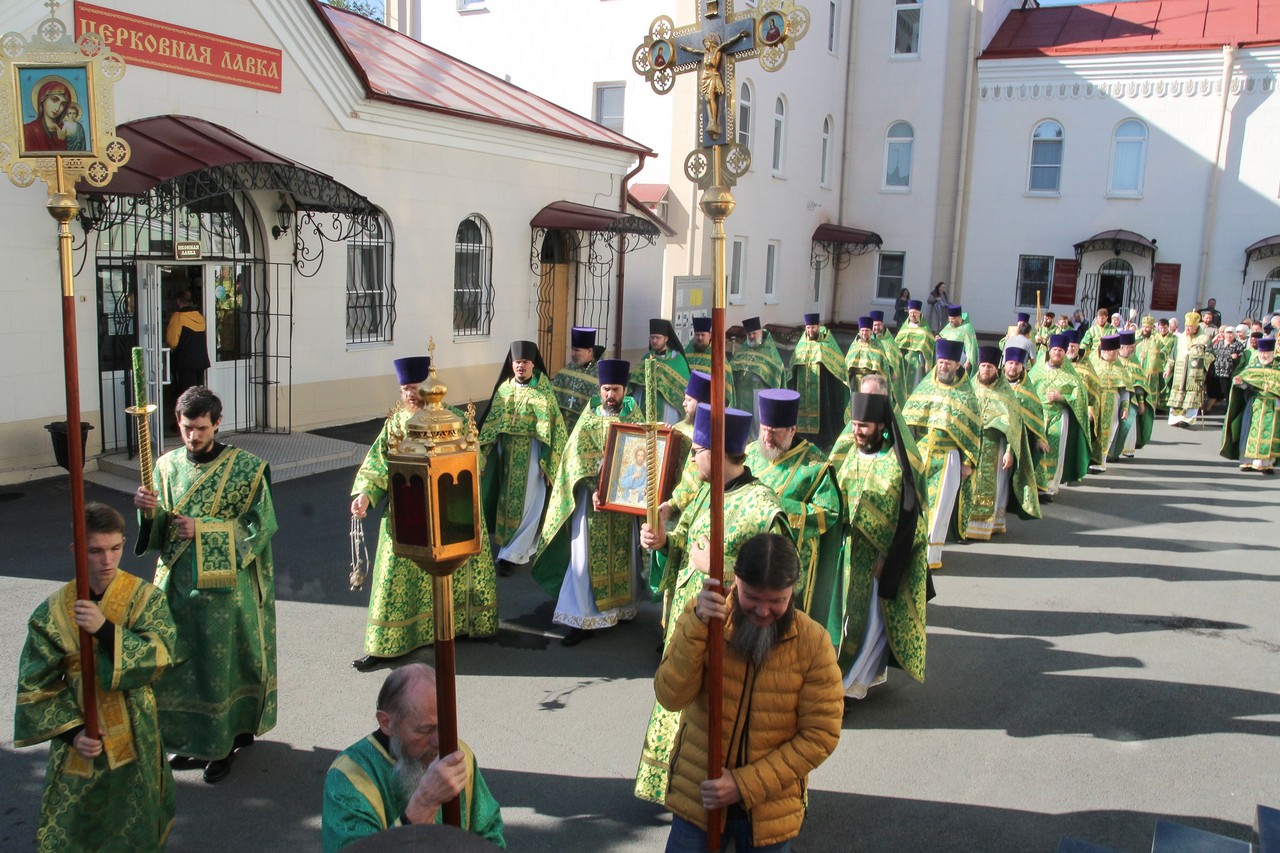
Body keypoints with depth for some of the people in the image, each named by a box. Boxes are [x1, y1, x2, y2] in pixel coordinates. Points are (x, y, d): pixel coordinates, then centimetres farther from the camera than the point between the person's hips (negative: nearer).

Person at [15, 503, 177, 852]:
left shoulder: (145, 598, -8)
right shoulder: (53, 612, -6)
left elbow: (158, 657, -21)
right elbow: (36, 684, -3)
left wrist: (105, 629, -31)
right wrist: (71, 731, -12)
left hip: (133, 735, -1)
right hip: (79, 738, 1)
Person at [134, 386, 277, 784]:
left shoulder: (245, 467, -7)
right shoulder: (168, 466, 6)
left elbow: (261, 524, -11)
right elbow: (158, 532, 7)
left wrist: (203, 529, -19)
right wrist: (149, 511, -16)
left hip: (224, 586, -4)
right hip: (177, 583, 4)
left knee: (220, 662, 3)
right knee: (181, 661, 10)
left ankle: (223, 743, 18)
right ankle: (192, 737, 28)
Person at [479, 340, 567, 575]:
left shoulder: (542, 390, -6)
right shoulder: (504, 388, 6)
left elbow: (553, 425, -8)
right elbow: (491, 422, 10)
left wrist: (548, 462, -13)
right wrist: (483, 453, 5)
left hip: (532, 453, -4)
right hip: (507, 453, 5)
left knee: (527, 503, -6)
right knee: (508, 500, 10)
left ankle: (511, 554, -1)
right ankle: (522, 548, 24)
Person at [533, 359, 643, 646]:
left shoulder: (633, 418, 5)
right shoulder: (589, 418, 1)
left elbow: (642, 454, 1)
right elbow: (578, 456, -9)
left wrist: (635, 489, -16)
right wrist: (594, 489, -23)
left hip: (624, 497, 2)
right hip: (591, 495, -2)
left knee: (622, 553, 11)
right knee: (587, 556, -4)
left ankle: (620, 606, 28)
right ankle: (583, 619, -1)